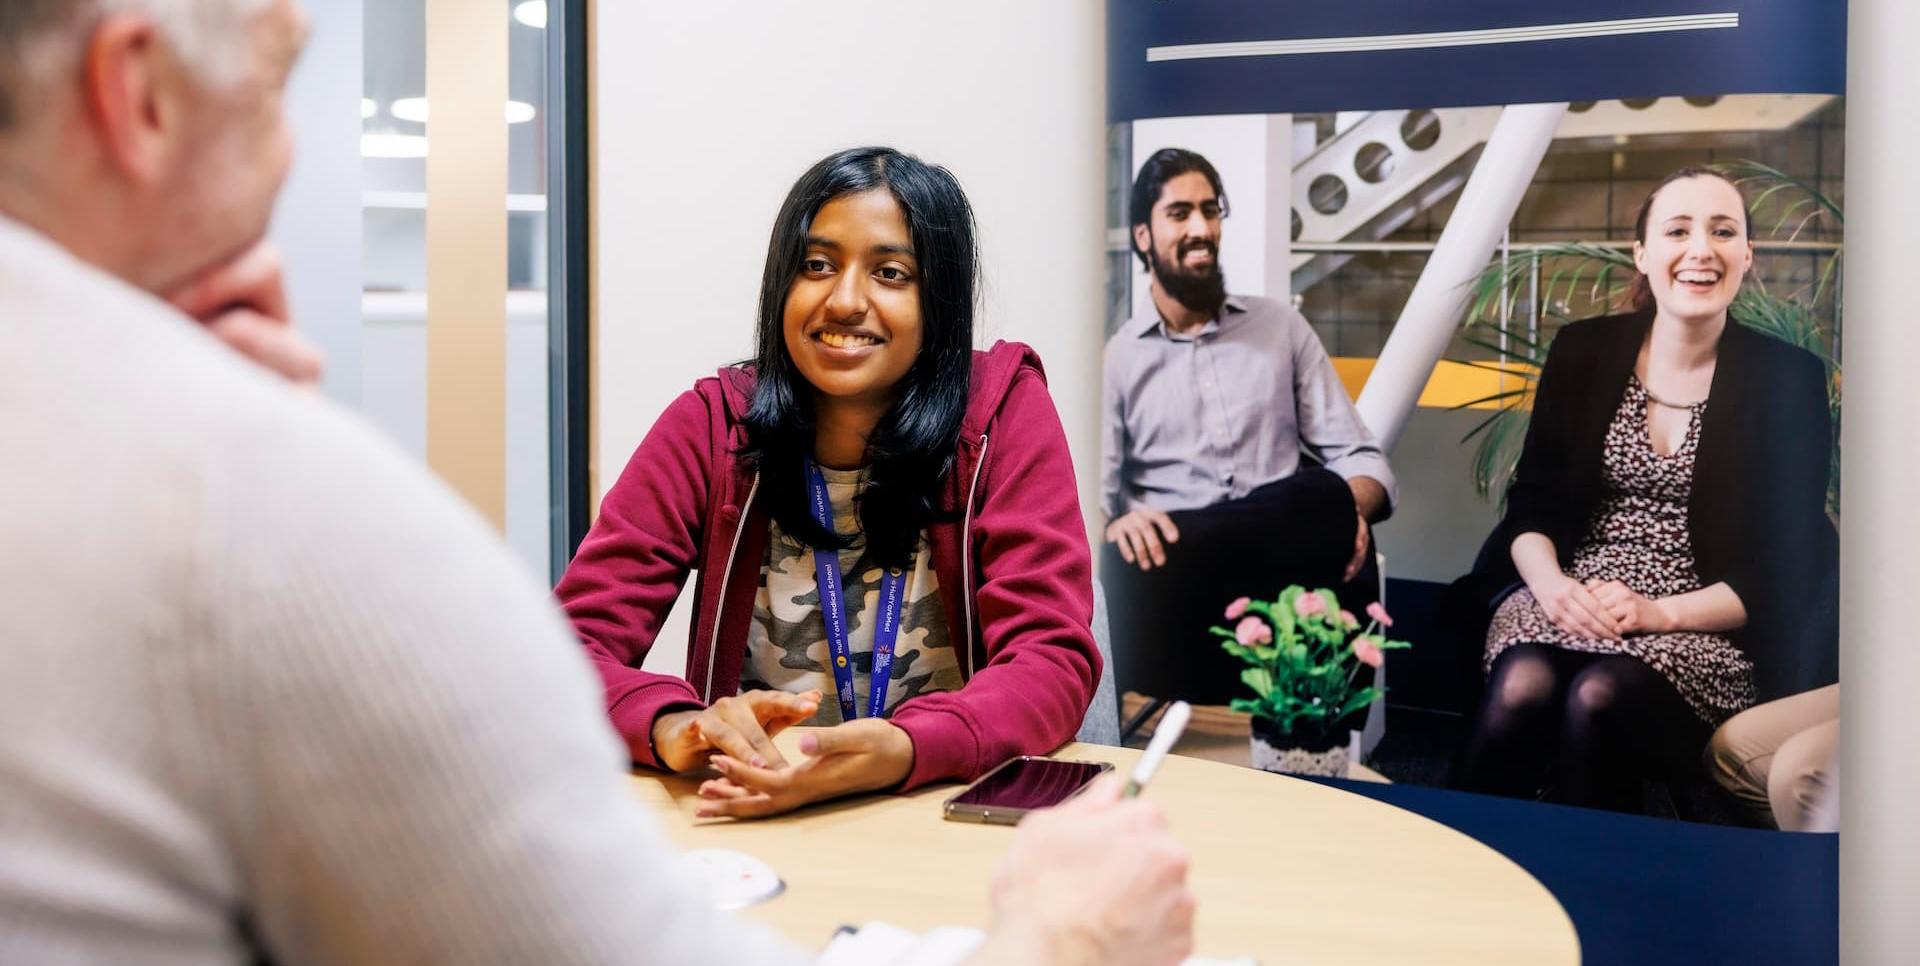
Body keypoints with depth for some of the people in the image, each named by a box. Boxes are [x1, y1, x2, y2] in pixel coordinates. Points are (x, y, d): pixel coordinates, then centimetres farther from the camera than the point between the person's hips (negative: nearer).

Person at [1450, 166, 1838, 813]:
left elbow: (1785, 567, -2)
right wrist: (1552, 585, -15)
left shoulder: (1787, 379, 0)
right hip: (1573, 596, 2)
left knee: (1597, 700, -33)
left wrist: (1660, 613, -17)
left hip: (1707, 624, -2)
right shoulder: (1584, 352, 7)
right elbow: (1531, 506, 6)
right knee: (1520, 690, -31)